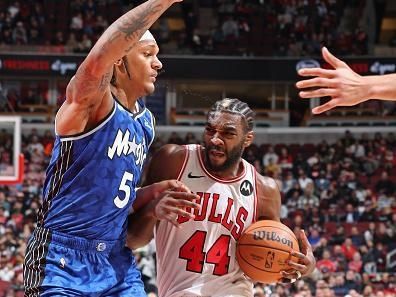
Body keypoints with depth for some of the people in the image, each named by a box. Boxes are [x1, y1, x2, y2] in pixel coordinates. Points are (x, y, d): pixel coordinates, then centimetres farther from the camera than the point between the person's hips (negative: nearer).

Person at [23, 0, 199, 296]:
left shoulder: (146, 122, 13)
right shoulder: (91, 100, -12)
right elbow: (98, 60, -37)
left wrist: (153, 193, 3)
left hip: (117, 260, 8)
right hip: (63, 261, -8)